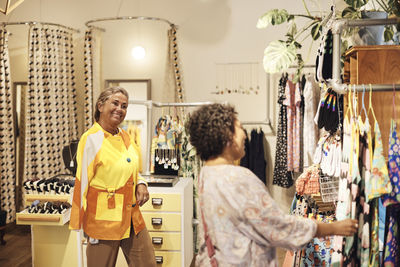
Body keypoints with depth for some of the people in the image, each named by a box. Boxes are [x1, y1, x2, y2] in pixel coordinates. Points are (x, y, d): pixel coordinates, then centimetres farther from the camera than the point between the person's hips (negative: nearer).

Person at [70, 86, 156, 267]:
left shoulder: (124, 136, 9)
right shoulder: (91, 139, -12)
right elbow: (82, 183, -10)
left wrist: (141, 183, 0)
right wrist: (87, 228, -8)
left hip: (132, 217, 7)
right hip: (105, 219, -7)